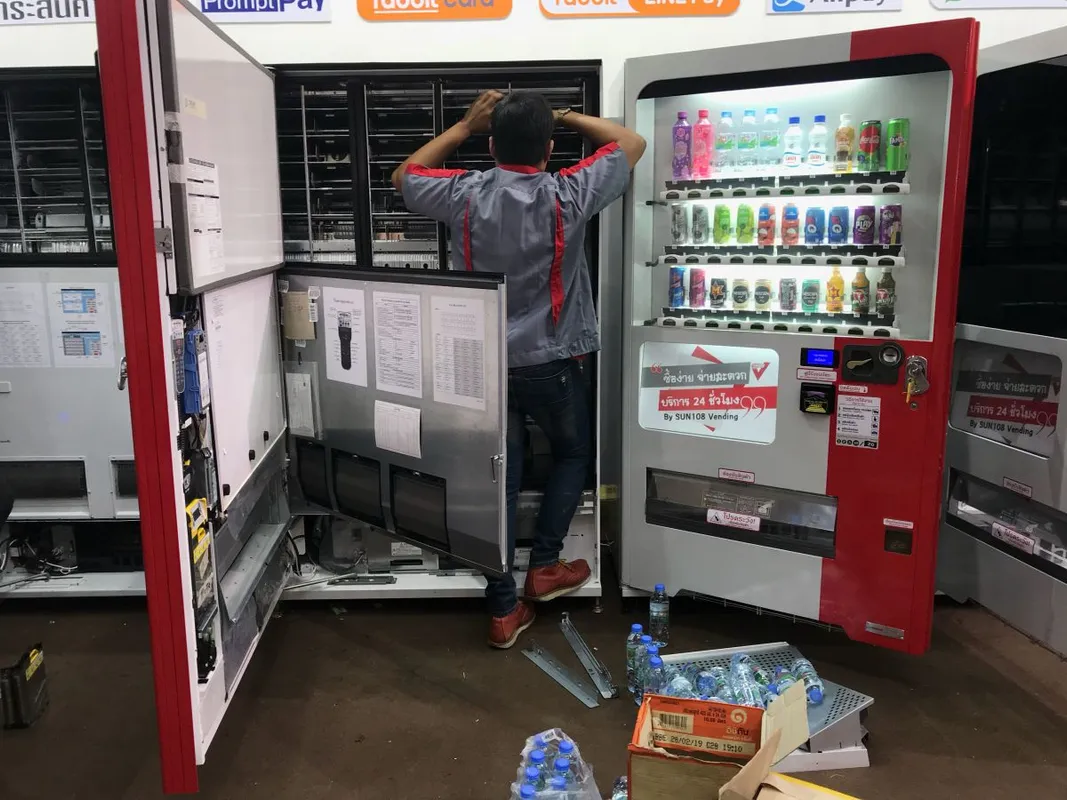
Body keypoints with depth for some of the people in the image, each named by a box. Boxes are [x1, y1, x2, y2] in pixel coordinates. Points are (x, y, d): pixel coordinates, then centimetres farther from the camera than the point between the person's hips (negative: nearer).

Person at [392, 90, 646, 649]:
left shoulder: (464, 195, -8)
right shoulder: (567, 196, -13)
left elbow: (404, 176, 15)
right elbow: (632, 143, 3)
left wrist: (465, 124, 15)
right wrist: (564, 117, 11)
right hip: (552, 363, -2)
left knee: (499, 480, 10)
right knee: (573, 454, 24)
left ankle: (503, 610, 17)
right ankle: (544, 566, 23)